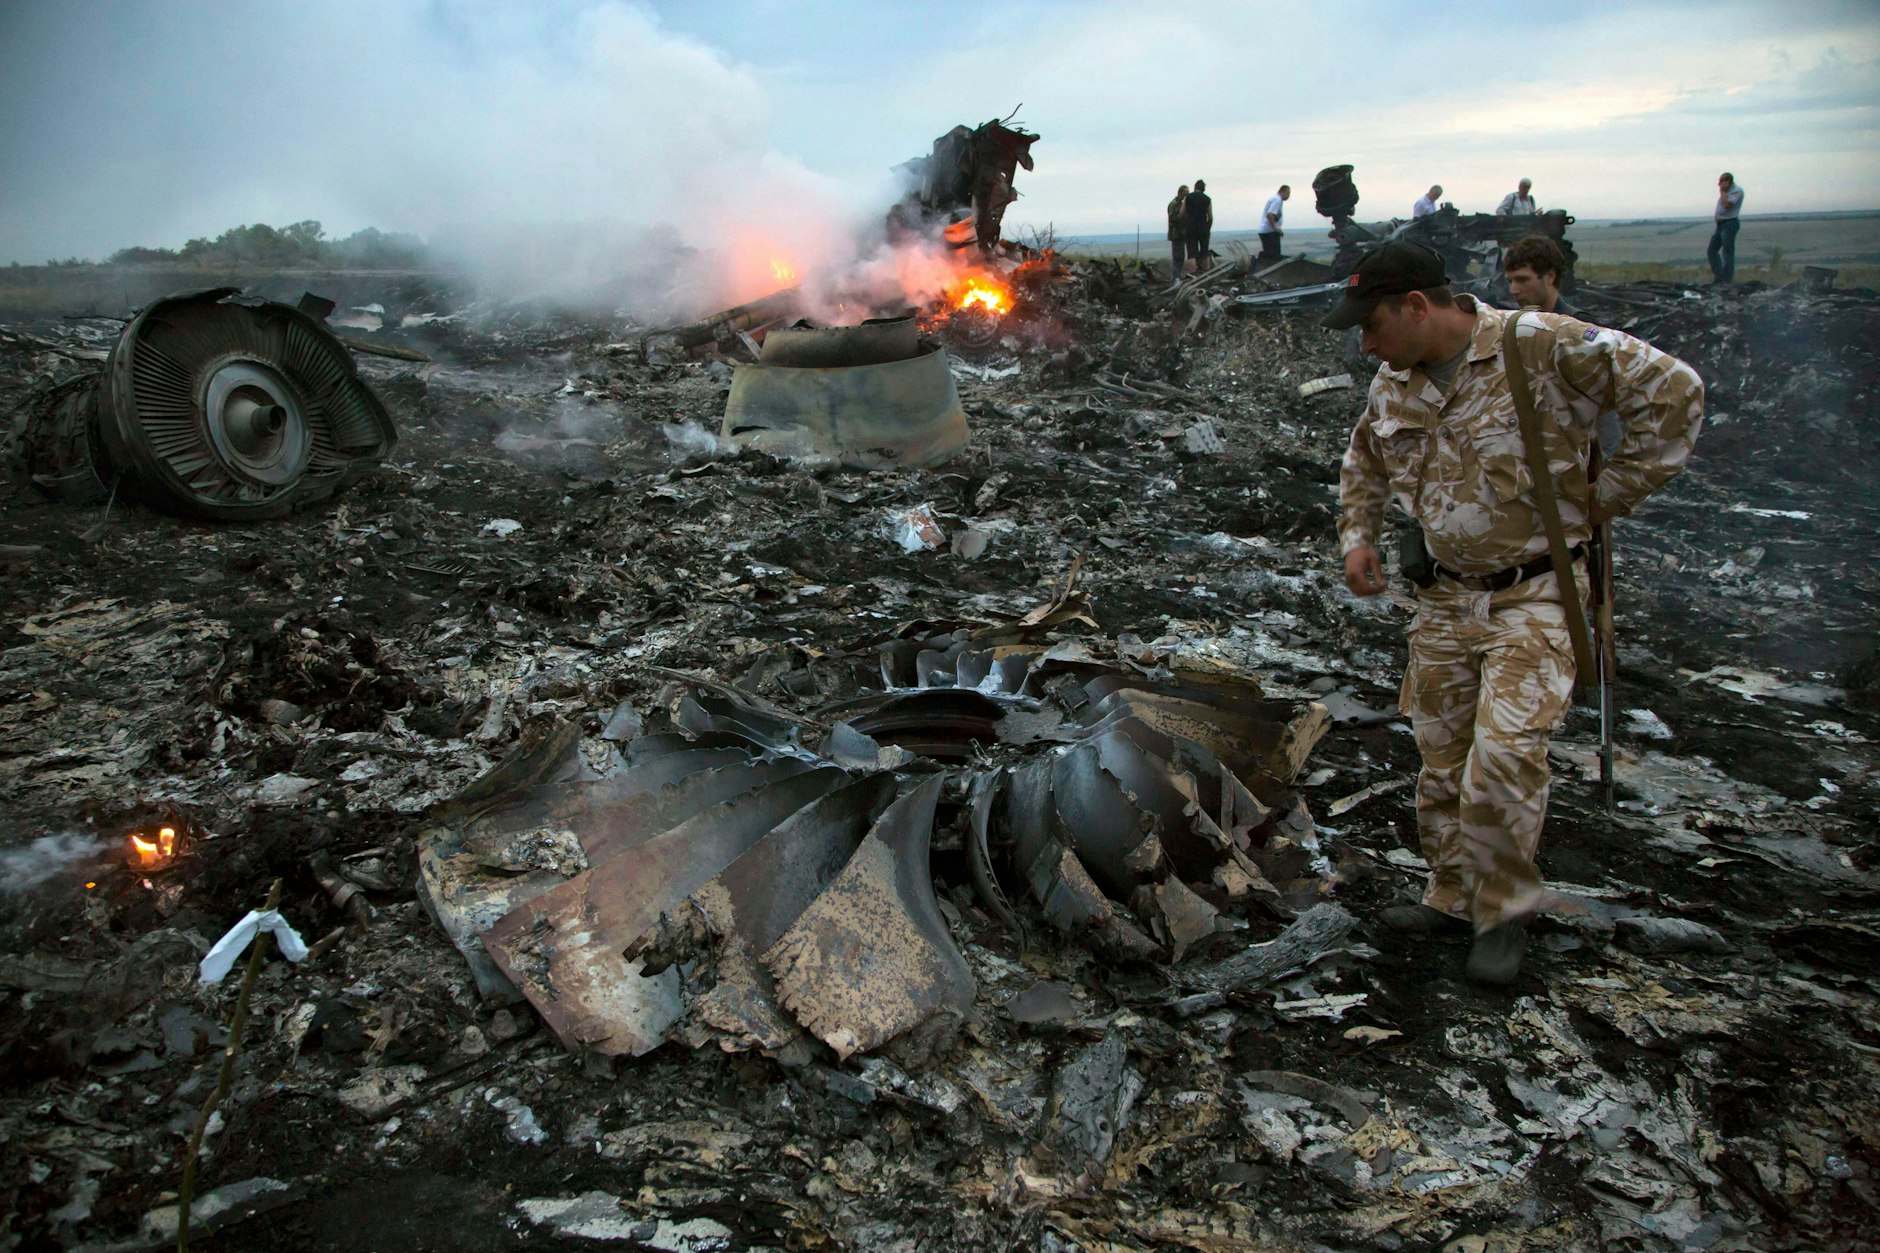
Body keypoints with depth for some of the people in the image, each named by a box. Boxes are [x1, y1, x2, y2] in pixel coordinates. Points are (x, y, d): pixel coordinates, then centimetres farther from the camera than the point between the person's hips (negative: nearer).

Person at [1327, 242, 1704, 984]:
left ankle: (1506, 910, 7)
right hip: (1444, 599, 7)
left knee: (1503, 758, -15)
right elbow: (1364, 458, 24)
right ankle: (1454, 896, 29)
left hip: (1535, 597, -6)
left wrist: (1610, 496, -12)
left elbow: (1673, 392, -15)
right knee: (1442, 762, 11)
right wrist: (1357, 536, 10)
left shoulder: (1545, 348, -17)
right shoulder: (1396, 381, 5)